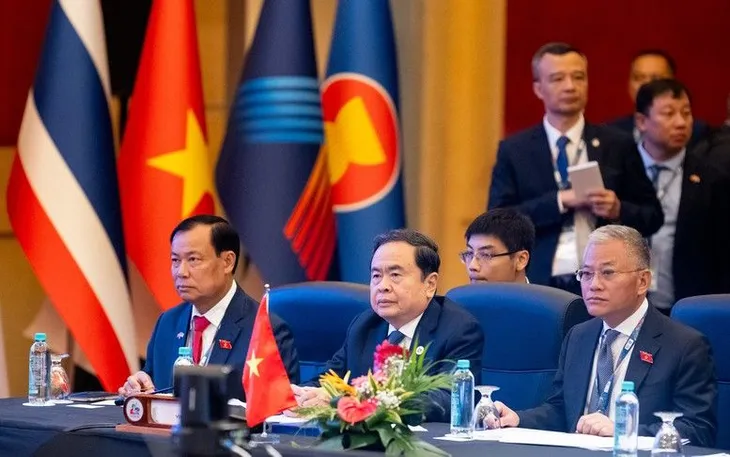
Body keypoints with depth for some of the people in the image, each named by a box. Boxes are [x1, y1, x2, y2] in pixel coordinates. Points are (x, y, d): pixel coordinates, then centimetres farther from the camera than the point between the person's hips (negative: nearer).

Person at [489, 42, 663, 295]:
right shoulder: (514, 150, 6)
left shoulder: (618, 145, 8)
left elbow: (653, 216, 10)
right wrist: (560, 201, -14)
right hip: (539, 286, 0)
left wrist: (619, 210, -11)